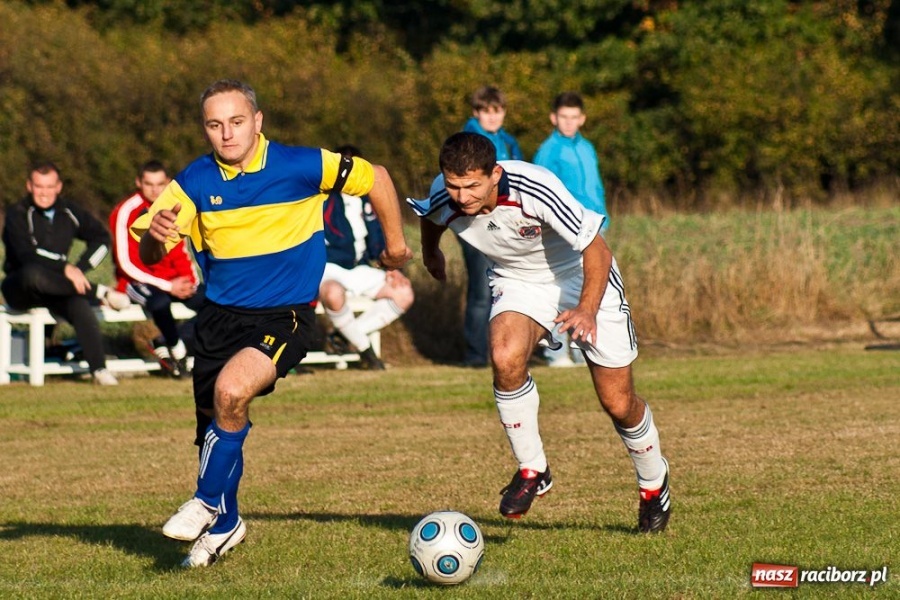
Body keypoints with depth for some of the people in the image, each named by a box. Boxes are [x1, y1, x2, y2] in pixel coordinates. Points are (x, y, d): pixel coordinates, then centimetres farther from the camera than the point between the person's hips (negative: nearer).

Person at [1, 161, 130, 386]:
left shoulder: (69, 212, 7)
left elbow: (101, 238, 18)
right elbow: (26, 254, -21)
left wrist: (79, 268, 2)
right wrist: (66, 268, -30)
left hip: (57, 287, 3)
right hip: (19, 289, -3)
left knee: (79, 303, -30)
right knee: (33, 274, -38)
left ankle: (99, 369, -28)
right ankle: (99, 293, -26)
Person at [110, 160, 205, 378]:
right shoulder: (126, 212, -13)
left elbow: (180, 253, 13)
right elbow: (126, 264, -16)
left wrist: (189, 280, -8)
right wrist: (168, 286, -21)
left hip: (172, 278, 6)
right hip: (138, 280, -6)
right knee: (160, 301, -38)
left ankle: (163, 346, -3)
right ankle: (178, 350, -11)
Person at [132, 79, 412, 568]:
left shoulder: (300, 167, -13)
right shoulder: (195, 182, -5)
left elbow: (375, 178, 2)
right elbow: (150, 256, -8)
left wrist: (395, 243, 12)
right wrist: (155, 234, -32)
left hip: (284, 316, -4)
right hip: (219, 316, 4)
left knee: (232, 391, -29)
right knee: (213, 420, 10)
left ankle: (208, 503, -8)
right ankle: (225, 526, 37)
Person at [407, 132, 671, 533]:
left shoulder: (535, 191, -36)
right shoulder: (444, 204, -22)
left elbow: (597, 251, -30)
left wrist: (587, 310, -44)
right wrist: (431, 253, 26)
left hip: (581, 275, -3)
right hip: (518, 282, 3)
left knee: (617, 402, 0)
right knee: (506, 357, -30)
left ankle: (654, 484, 29)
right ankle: (531, 471, -11)